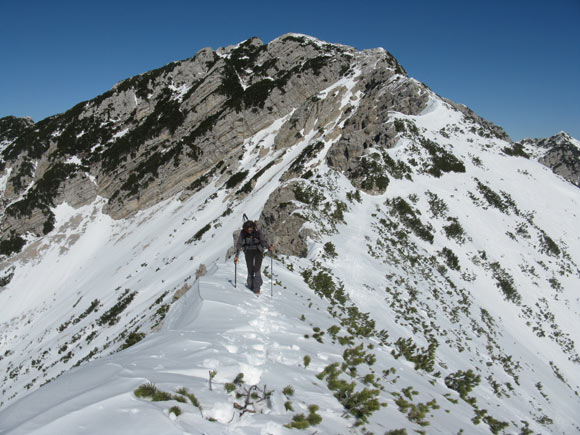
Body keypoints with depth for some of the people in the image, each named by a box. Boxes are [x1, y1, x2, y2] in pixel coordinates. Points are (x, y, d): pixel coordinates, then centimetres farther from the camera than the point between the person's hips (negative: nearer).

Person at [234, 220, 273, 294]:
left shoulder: (258, 232, -18)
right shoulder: (243, 233, -14)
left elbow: (263, 241, -18)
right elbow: (239, 244, -11)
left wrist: (269, 247, -38)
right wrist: (236, 256, -16)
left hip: (258, 251, -1)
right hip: (249, 251, 2)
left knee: (257, 269, -14)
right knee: (250, 270, -5)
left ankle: (257, 288, -8)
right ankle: (250, 286, 15)